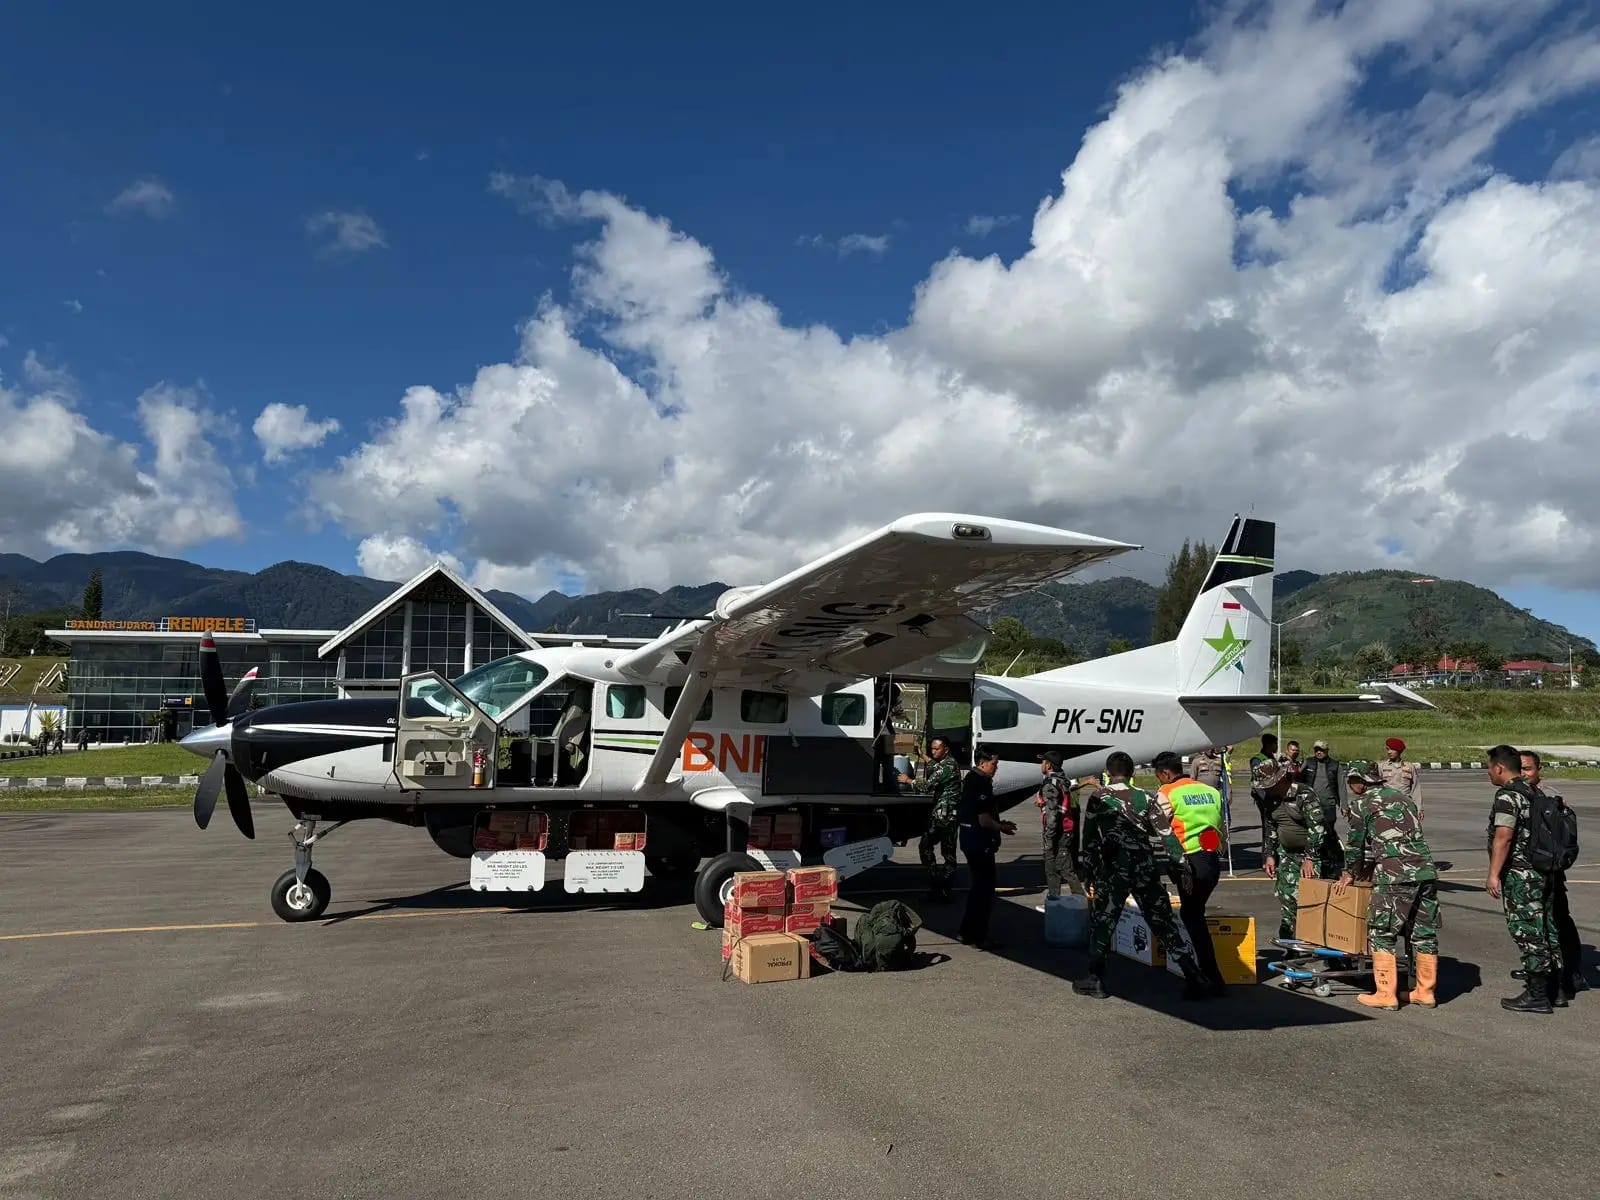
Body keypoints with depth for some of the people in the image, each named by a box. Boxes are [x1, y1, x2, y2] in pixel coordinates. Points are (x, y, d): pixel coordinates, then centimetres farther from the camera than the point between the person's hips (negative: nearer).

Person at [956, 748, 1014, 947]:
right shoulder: (980, 783, -20)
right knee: (985, 888, -3)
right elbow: (983, 819, -23)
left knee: (979, 885, 19)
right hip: (979, 843, -11)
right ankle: (979, 937, 3)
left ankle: (966, 931, 25)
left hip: (971, 840, 11)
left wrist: (999, 822, 17)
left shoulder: (972, 779, 13)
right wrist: (1001, 827, -7)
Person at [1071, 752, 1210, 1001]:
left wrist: (1090, 873, 13)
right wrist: (1182, 870, 6)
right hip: (1146, 868, 2)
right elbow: (1167, 835, 2)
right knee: (1164, 923, 9)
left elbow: (1089, 839, 5)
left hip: (1113, 869, -2)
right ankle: (1194, 979, 7)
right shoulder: (1145, 797, 7)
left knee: (1101, 922, 11)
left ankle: (1096, 979, 13)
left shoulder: (1096, 798, 4)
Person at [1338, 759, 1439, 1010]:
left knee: (1382, 934, 1)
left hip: (1396, 876, -7)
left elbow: (1357, 844, 7)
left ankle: (1385, 994, 1)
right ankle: (1425, 992, 21)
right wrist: (1371, 866, 38)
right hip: (1426, 871, 7)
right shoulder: (1402, 797, 23)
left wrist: (1350, 873, 23)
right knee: (1424, 934, 13)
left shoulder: (1361, 804, 3)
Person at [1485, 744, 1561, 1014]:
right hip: (1544, 871, 10)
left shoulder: (1507, 795, -16)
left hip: (1520, 874, -9)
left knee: (1528, 933, -4)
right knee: (1545, 930, 16)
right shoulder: (1534, 793, 14)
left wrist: (1493, 874, -22)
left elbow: (1503, 837, -23)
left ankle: (1536, 995, 1)